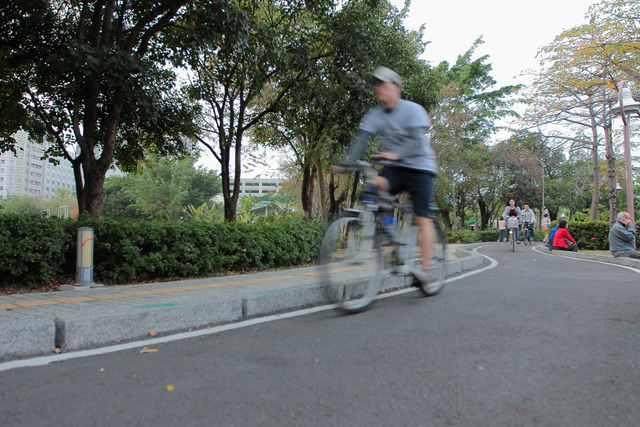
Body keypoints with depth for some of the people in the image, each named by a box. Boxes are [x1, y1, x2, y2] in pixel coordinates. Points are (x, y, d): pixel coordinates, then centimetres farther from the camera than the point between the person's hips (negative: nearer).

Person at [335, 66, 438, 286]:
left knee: (422, 219, -10)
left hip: (420, 167, -4)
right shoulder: (374, 116, 1)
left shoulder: (413, 110, -13)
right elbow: (361, 140, -12)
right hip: (395, 169, 4)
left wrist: (396, 154, -47)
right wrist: (345, 163, -29)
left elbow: (416, 140, -27)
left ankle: (424, 268, -5)